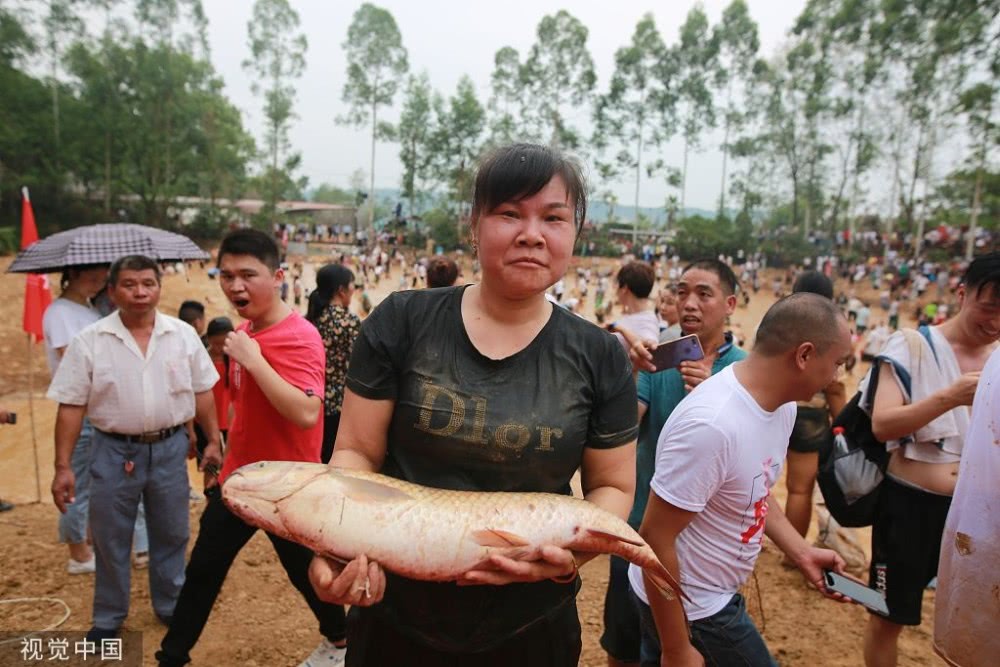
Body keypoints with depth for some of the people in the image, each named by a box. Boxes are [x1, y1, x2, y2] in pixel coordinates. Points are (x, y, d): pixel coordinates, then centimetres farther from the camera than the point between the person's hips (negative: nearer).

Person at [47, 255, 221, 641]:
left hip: (170, 448, 1)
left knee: (171, 534, 15)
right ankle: (108, 618, 33)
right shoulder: (89, 341, -7)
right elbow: (71, 406, -5)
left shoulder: (183, 335, -3)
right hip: (113, 451, -1)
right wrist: (63, 467, -6)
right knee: (110, 539, 12)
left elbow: (201, 392, 4)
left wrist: (213, 441, 4)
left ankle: (171, 605, 35)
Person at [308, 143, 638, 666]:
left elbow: (612, 486, 1)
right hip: (393, 614, 0)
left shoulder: (600, 359, -6)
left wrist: (573, 552, -18)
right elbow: (356, 452, -5)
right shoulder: (402, 323, -9)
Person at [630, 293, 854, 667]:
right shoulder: (712, 425, -32)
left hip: (716, 594, 8)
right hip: (688, 609, -8)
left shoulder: (782, 404, -3)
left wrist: (801, 553, 4)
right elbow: (655, 538, -26)